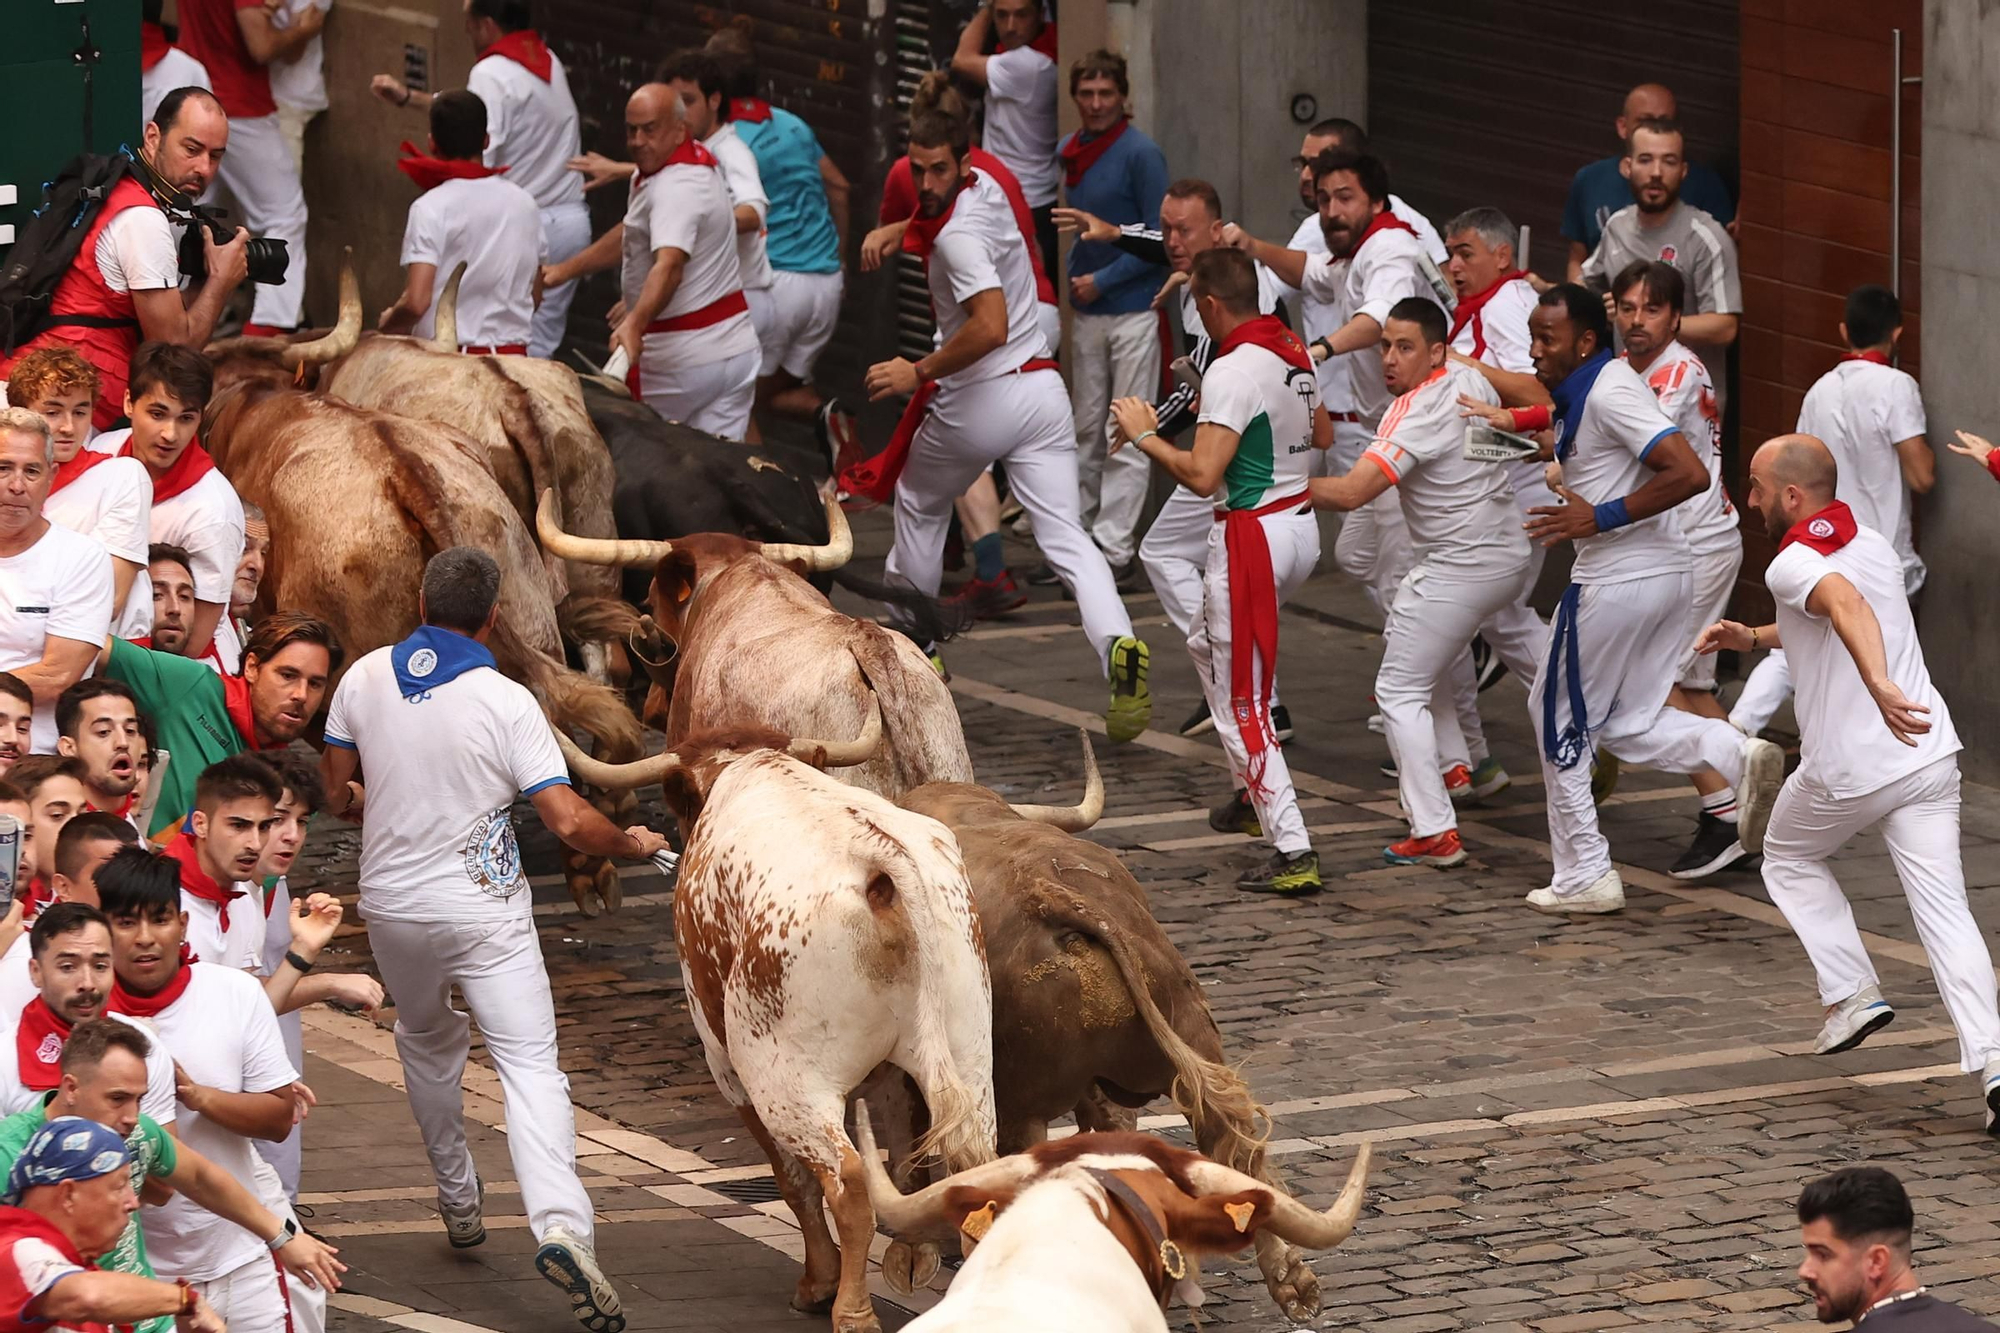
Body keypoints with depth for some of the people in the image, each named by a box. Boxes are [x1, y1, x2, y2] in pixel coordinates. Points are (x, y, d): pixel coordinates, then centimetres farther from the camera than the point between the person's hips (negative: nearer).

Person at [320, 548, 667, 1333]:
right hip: (484, 912, -4)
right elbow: (569, 822, -17)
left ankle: (457, 1203, 38)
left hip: (393, 904, 4)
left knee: (426, 1042, 29)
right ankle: (561, 1229, -27)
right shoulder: (506, 703, -15)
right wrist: (633, 845, 2)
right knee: (528, 1063, -7)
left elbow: (338, 795, 8)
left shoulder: (364, 679, -3)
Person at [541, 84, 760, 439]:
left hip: (682, 357, -9)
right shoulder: (697, 162, 11)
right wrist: (566, 270, 23)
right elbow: (634, 234, 24)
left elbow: (669, 265, -39)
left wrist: (635, 323, -54)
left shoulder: (676, 189, -22)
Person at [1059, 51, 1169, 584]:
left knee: (1127, 439, -4)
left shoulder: (1141, 154, -12)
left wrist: (1101, 281, -12)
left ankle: (1116, 550, -3)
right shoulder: (1069, 152, 9)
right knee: (1086, 431, 11)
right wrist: (1074, 277, 6)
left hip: (1133, 309, -7)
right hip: (1086, 310, 7)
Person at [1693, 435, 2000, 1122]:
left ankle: (1852, 991, 14)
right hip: (1930, 756, 6)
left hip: (1847, 769, -6)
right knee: (1944, 909, 0)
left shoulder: (1793, 563, -10)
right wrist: (1753, 638, 29)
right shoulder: (1873, 543, 15)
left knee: (1789, 861, 25)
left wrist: (1879, 686, -48)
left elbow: (1846, 605, -33)